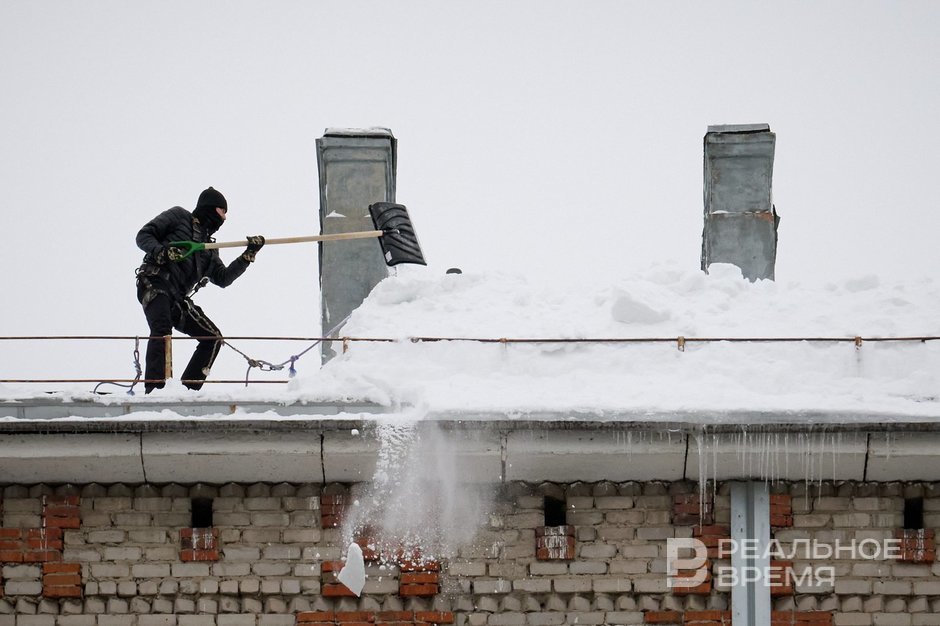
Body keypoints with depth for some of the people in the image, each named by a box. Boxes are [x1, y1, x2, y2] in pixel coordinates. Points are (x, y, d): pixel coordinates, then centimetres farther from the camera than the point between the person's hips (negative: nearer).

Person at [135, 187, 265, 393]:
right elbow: (144, 236, 4)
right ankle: (154, 388, -40)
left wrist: (248, 255, 12)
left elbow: (223, 278, 19)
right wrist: (162, 252, -16)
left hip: (178, 299, 8)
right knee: (162, 329, -31)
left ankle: (188, 389, 1)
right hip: (155, 284, -8)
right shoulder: (179, 216, 12)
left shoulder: (208, 249, 30)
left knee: (213, 337, 2)